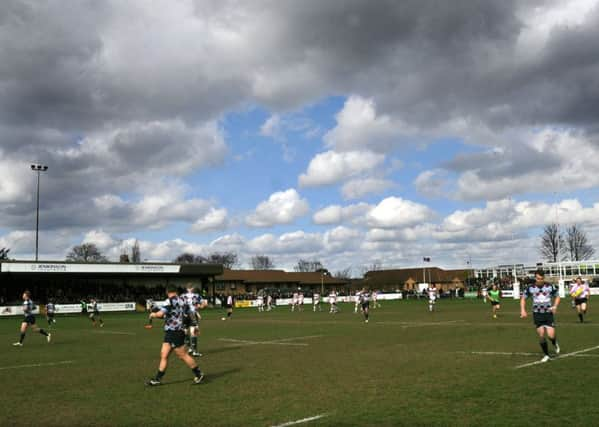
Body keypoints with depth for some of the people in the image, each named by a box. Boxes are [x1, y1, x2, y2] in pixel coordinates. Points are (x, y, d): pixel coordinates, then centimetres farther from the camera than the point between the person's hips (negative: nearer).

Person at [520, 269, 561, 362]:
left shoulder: (550, 286, -4)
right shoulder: (530, 288, -3)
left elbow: (557, 296, 10)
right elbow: (523, 298, 8)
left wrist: (555, 306, -7)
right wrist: (523, 310, -4)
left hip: (548, 314, -1)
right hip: (537, 314, 1)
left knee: (551, 335, -9)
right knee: (541, 335, -3)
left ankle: (555, 344, 28)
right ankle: (546, 355, 14)